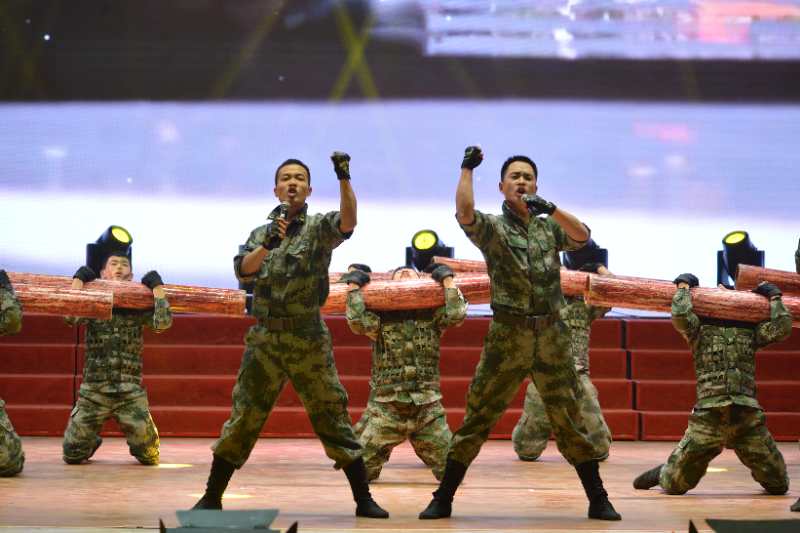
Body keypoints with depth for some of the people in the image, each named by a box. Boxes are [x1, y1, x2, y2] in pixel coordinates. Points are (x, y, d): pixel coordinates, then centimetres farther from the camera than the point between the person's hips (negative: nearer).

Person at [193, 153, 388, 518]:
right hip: (264, 338, 3)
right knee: (241, 421, 5)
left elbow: (348, 222, -22)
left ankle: (364, 499, 6)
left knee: (333, 419, 1)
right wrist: (268, 245, -24)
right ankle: (212, 498, 14)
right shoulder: (260, 234, 11)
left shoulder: (319, 227, 1)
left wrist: (344, 178, -37)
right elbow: (242, 271, -6)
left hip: (308, 339, -3)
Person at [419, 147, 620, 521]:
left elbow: (582, 237, -5)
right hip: (507, 339, -2)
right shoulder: (492, 228, 2)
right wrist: (467, 169, -20)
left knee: (570, 422, 5)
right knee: (476, 420, 1)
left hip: (551, 338, 3)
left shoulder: (549, 228, 13)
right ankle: (443, 499, 10)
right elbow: (464, 214, -19)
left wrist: (550, 209, -17)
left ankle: (598, 500, 14)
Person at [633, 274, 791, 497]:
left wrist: (775, 298, 16)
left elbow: (782, 328, 5)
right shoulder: (700, 326, 9)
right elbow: (680, 315, -10)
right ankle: (663, 473, 37)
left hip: (748, 415, 3)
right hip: (709, 416, -3)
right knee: (674, 485, 2)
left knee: (777, 485, 10)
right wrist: (683, 286, 6)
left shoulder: (749, 328, 18)